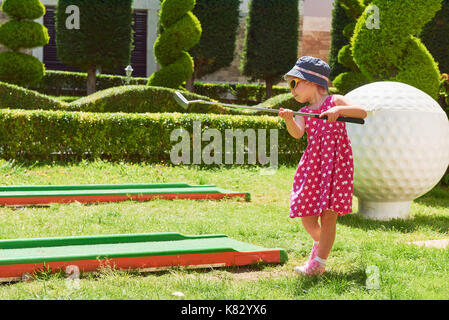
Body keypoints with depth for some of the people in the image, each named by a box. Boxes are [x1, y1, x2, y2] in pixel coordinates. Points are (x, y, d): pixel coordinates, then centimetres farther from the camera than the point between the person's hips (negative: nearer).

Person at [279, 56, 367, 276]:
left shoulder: (334, 101, 5)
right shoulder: (303, 113, 13)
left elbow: (362, 113, -7)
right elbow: (297, 133, -9)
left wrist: (338, 109, -20)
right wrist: (289, 120, -28)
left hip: (337, 163, -4)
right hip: (313, 165, 4)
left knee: (328, 214, -7)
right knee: (307, 217, 1)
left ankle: (319, 262, -3)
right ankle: (319, 242, 32)